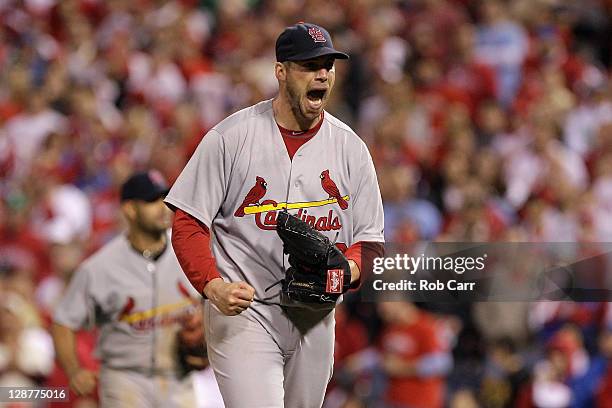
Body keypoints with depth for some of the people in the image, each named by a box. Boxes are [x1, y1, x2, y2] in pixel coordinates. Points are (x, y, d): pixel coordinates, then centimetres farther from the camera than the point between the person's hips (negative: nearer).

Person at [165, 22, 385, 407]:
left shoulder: (349, 147, 6)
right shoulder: (230, 137, -6)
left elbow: (370, 239, 9)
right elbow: (188, 223, -5)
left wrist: (348, 269, -15)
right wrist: (211, 285, -22)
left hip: (316, 316, 5)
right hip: (242, 310, -5)